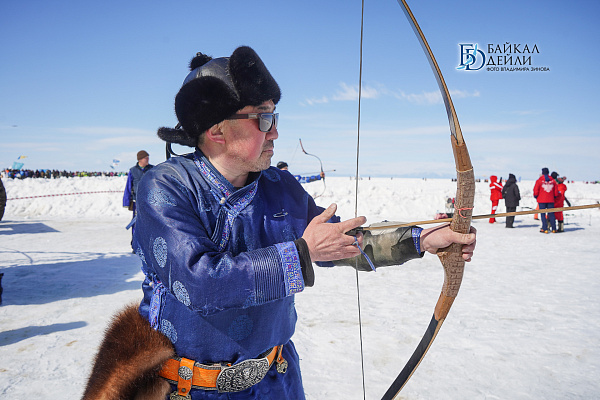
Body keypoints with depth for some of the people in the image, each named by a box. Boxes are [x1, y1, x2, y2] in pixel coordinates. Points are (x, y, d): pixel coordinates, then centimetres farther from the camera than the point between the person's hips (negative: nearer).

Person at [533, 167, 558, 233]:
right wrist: (555, 196, 24)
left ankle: (545, 229, -3)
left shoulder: (539, 181, -7)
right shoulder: (553, 181, 4)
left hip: (542, 200, -3)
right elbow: (556, 191, 8)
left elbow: (535, 190, -7)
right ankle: (553, 229, 10)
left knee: (543, 214, 2)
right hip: (551, 200, 3)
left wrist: (535, 196, 11)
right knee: (551, 214, 9)